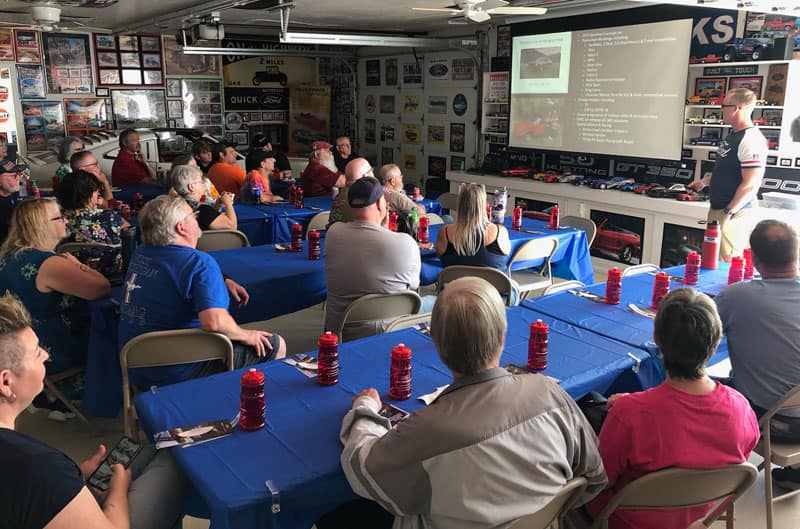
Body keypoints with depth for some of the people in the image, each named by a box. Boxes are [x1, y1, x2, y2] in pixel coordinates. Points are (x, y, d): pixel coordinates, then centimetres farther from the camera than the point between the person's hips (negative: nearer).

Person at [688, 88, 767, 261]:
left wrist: (728, 213, -22)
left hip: (735, 212, -10)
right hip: (718, 208, 10)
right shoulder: (733, 135, 13)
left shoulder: (751, 140, -18)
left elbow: (751, 185, -23)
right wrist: (705, 181, 23)